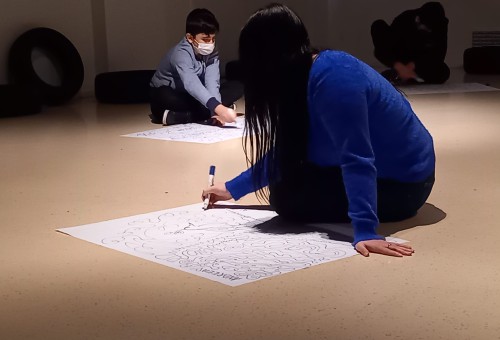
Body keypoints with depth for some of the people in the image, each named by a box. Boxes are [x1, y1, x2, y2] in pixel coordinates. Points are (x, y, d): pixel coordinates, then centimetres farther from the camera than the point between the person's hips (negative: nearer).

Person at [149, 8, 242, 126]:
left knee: (236, 87, -11)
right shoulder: (181, 53, -31)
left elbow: (212, 82, -24)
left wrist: (217, 109, -44)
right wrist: (218, 108, -63)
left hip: (191, 98, 6)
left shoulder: (212, 52, -11)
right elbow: (191, 84, -48)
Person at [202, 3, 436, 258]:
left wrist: (364, 231, -41)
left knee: (286, 198, -13)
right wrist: (233, 188, 13)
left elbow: (357, 160, -35)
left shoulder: (332, 79, -29)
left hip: (402, 184, -9)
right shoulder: (306, 77, 1)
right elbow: (286, 151, 11)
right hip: (387, 168, 9)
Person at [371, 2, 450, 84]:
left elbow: (438, 55, -19)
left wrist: (413, 65, -32)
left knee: (443, 72, -30)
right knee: (378, 26, -23)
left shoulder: (440, 25, -19)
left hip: (420, 62, 2)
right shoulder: (404, 20, -26)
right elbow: (380, 51, -29)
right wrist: (399, 67, -44)